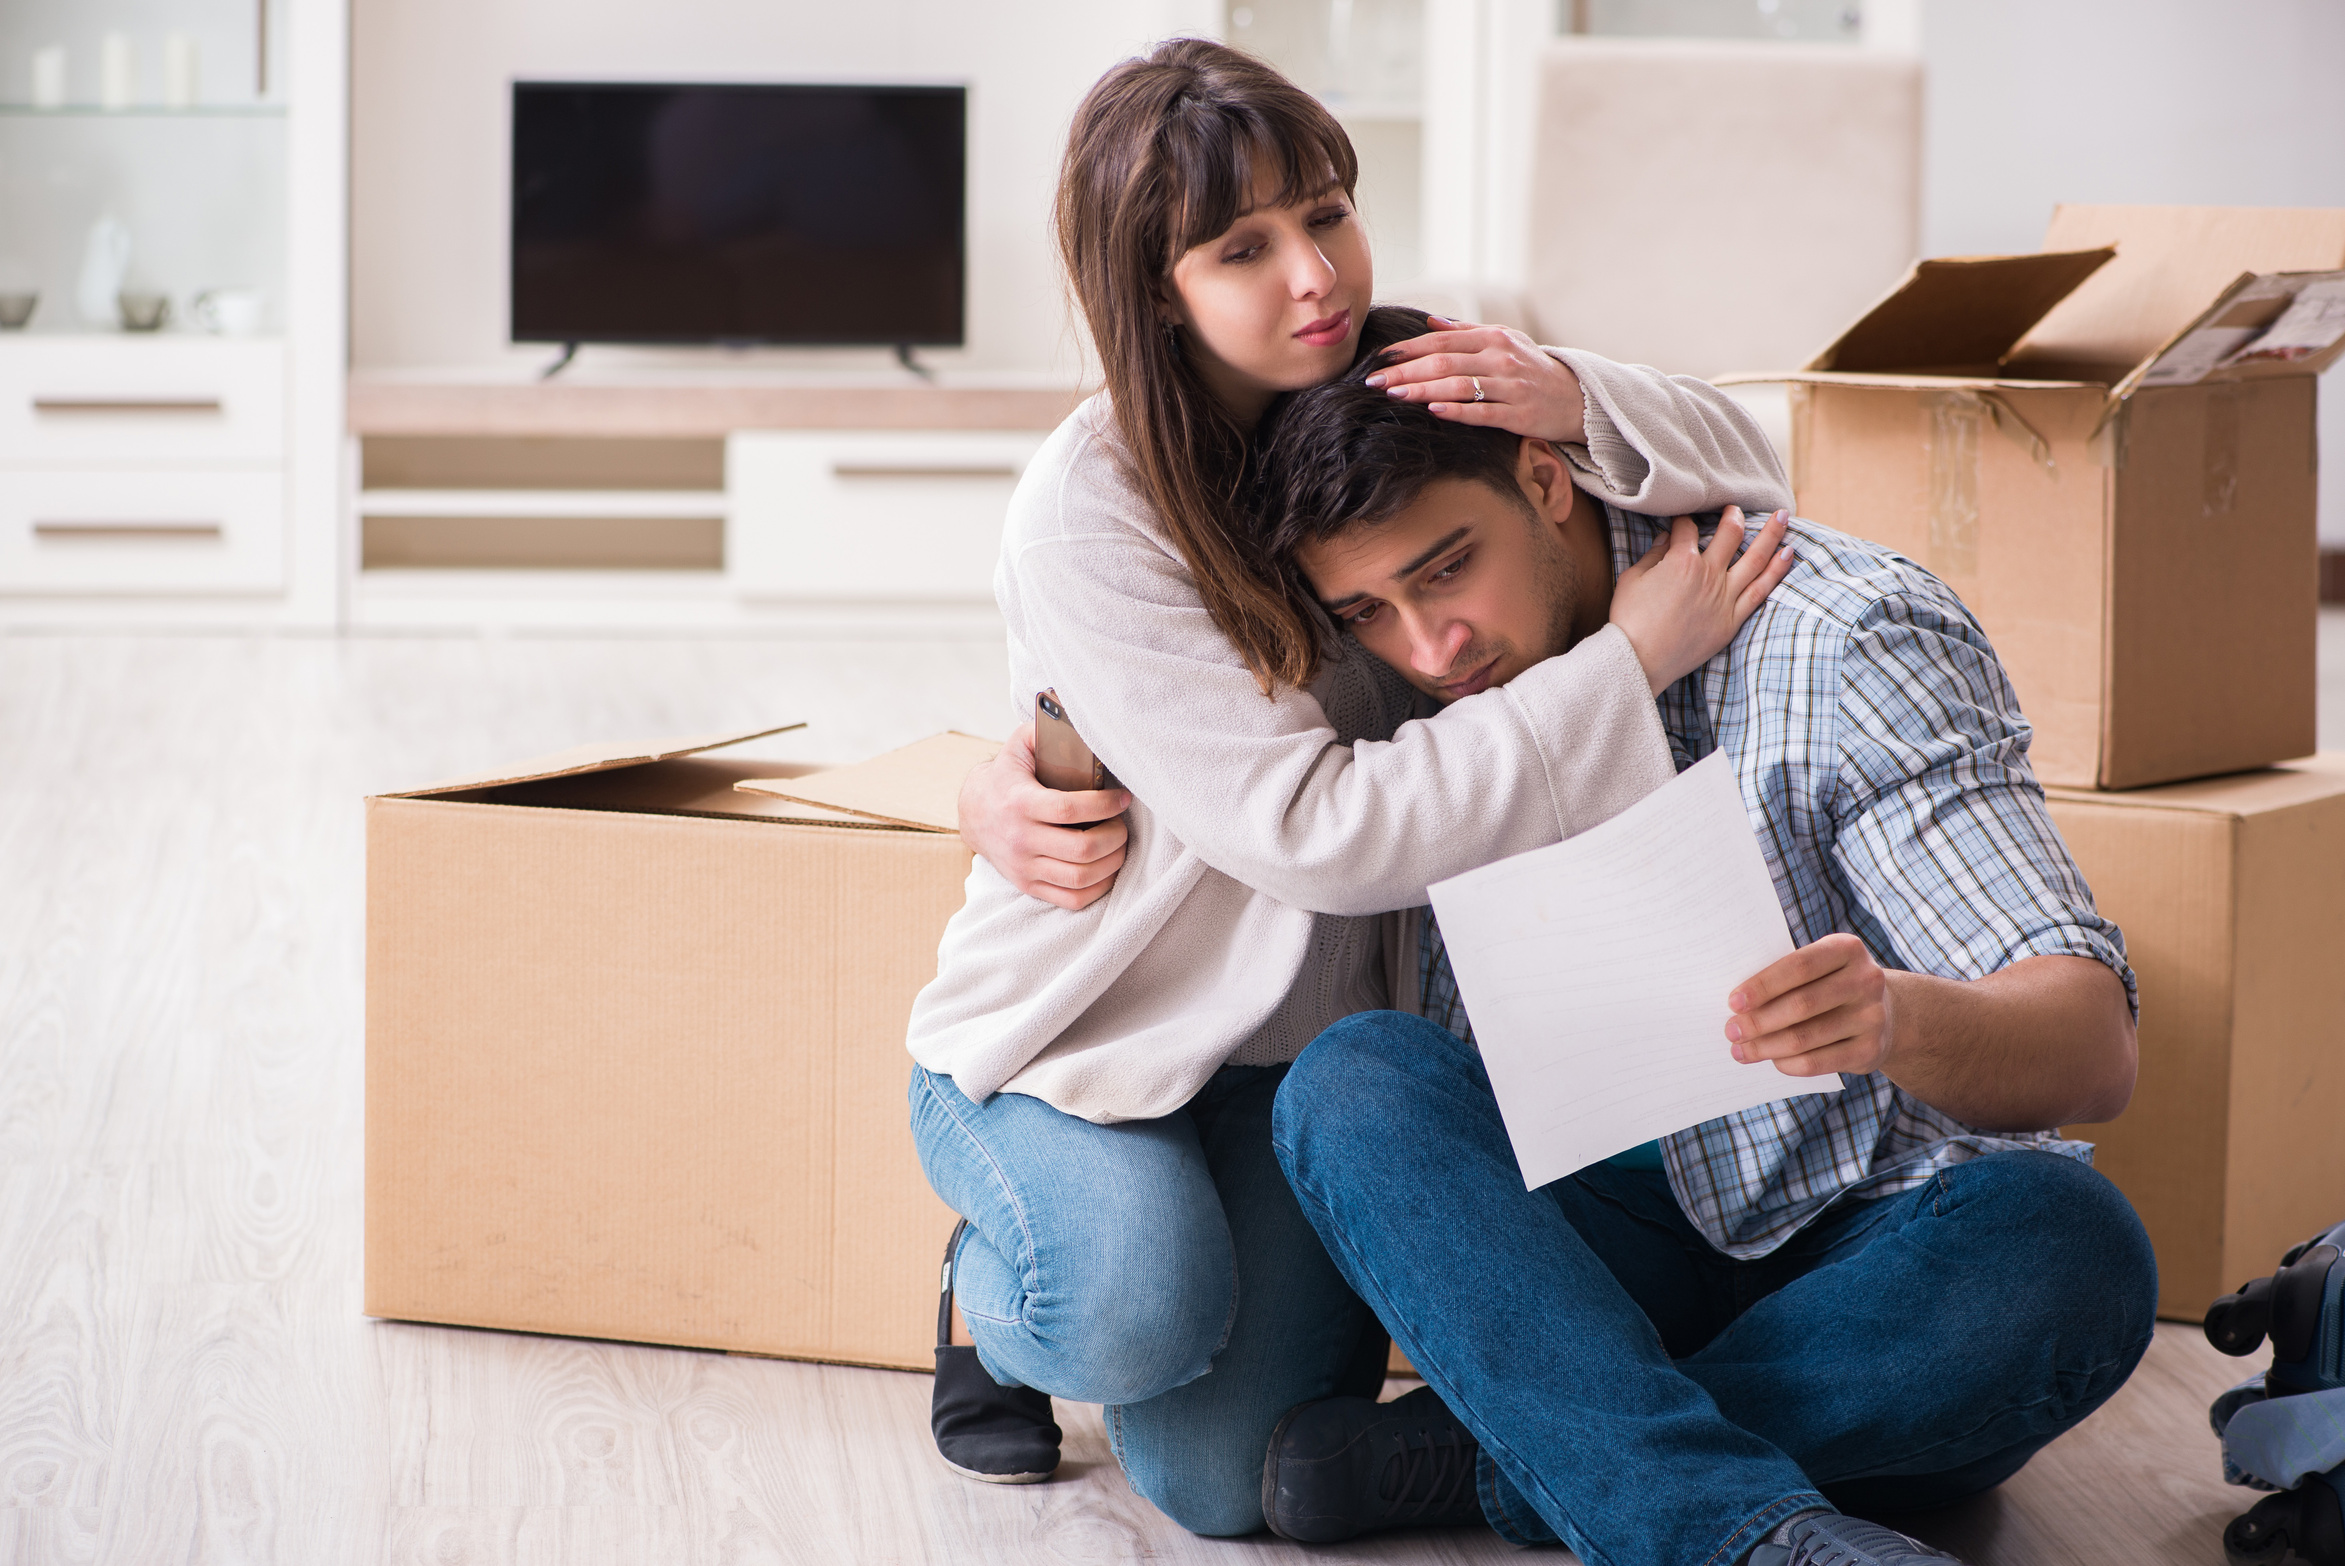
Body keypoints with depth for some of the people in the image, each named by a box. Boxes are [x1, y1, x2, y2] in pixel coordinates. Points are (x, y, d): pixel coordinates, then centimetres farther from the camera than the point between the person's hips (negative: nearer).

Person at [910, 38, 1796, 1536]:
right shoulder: (1092, 513, -22)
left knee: (1226, 1481, -14)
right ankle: (998, 1295, 3)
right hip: (1077, 1029, -4)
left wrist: (1574, 404, -26)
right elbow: (1313, 830, -26)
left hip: (1309, 1044, 4)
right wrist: (1630, 664, -26)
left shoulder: (1408, 387, -4)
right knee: (1146, 1316, -33)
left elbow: (1751, 475, -3)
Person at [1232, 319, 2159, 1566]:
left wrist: (1899, 1020, -47)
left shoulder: (1840, 642, -16)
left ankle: (1479, 1460, -28)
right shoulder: (1398, 680, -1)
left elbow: (2093, 1051, -24)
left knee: (2064, 1245, -36)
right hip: (1620, 1250, 3)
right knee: (1355, 1080, -24)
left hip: (1885, 1255, -3)